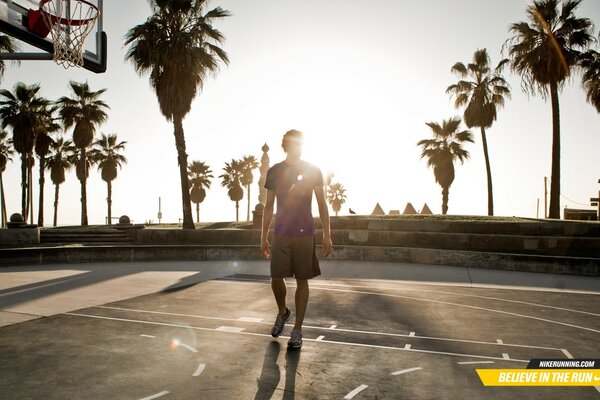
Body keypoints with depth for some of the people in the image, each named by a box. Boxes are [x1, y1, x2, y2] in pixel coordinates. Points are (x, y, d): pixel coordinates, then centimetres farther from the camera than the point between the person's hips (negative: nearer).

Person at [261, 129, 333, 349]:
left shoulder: (313, 171, 3)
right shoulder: (274, 171, 6)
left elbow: (322, 205, 4)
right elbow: (269, 206, 10)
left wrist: (327, 235, -2)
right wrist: (263, 236, 8)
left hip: (304, 233, -1)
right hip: (280, 233, 1)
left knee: (302, 280, 1)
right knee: (276, 278, -3)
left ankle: (297, 329, 11)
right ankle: (283, 312, 27)